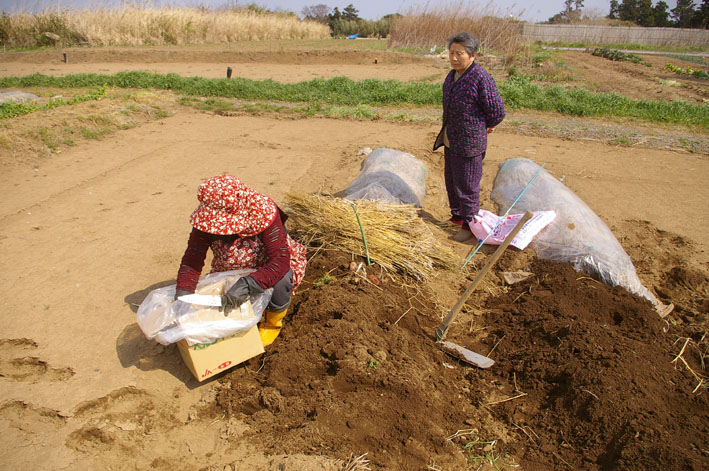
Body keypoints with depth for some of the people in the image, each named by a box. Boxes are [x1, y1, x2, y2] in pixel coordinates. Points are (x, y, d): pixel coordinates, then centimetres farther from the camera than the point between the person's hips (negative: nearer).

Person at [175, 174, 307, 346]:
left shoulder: (264, 212, -34)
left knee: (279, 281, -37)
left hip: (269, 267, -4)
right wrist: (182, 296, -40)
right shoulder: (207, 220, -22)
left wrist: (247, 285, -55)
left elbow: (281, 261, -41)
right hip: (230, 272, 4)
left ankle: (273, 321, -3)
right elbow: (192, 259, -23)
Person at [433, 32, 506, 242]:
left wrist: (483, 128, 1)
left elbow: (498, 112, -14)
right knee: (451, 181, 19)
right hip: (450, 141, 9)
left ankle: (469, 225, 17)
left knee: (467, 186, 1)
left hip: (469, 144, -9)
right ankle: (457, 217, 37)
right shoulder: (452, 75, 7)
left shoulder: (481, 78, -19)